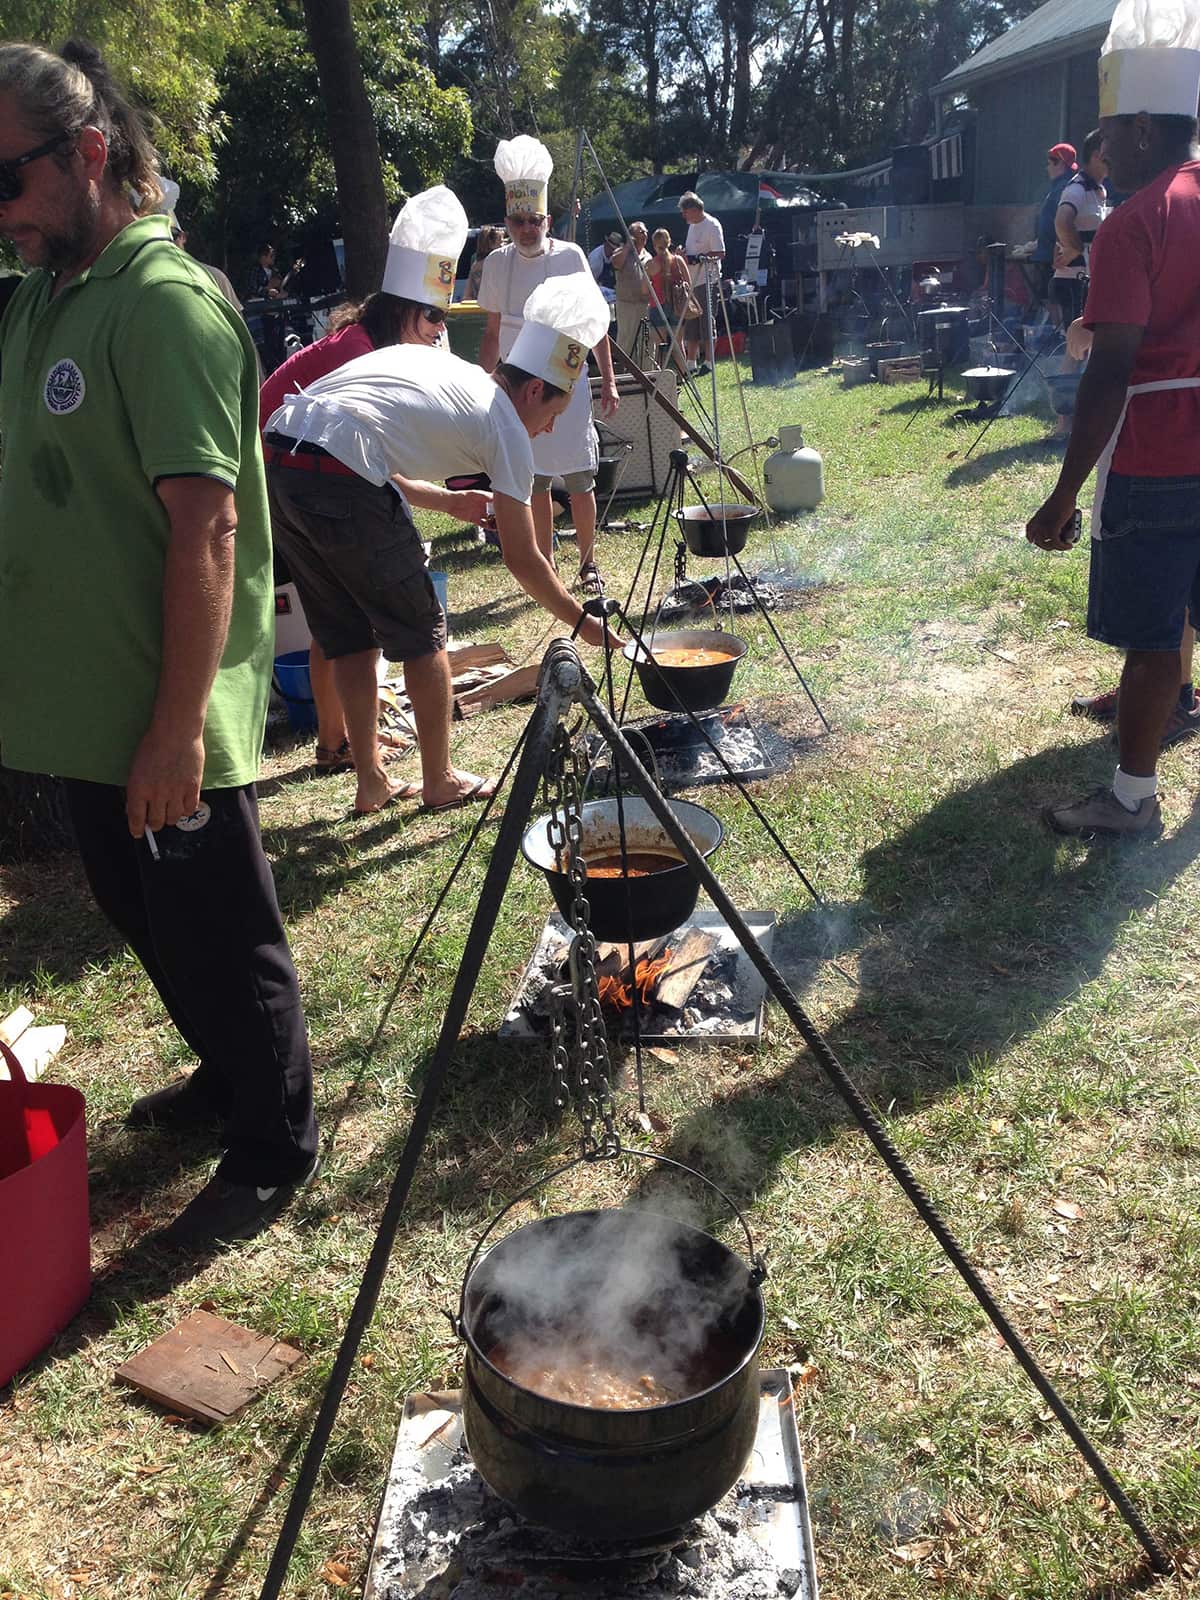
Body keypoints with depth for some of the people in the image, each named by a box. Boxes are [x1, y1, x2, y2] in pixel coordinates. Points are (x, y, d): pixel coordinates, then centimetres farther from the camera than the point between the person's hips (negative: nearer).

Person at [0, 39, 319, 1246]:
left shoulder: (164, 300, -16)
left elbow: (205, 524, -22)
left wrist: (176, 727, -24)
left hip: (162, 726, -9)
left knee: (219, 942, 6)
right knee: (148, 922, 22)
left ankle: (276, 1151, 26)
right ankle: (227, 1079, 43)